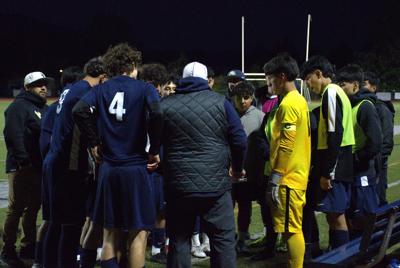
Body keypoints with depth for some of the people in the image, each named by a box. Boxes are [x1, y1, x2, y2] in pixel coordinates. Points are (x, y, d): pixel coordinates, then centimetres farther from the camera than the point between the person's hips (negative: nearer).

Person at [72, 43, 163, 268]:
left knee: (110, 233, 12)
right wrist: (155, 150, -8)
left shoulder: (101, 90, 8)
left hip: (108, 168, 4)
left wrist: (94, 143, 1)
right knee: (138, 233, 2)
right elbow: (156, 114, -20)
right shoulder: (144, 88, -1)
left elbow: (80, 110, -9)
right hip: (136, 167, -4)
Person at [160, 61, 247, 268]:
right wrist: (237, 168, 17)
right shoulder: (220, 102, 0)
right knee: (224, 239, 6)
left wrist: (164, 169, 23)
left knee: (179, 241, 11)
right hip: (215, 184, -2)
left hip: (178, 185, 2)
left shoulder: (165, 105, 4)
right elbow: (239, 140, 0)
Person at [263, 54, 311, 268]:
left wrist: (275, 179, -18)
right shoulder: (299, 100, 14)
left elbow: (286, 146, -20)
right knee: (293, 228, 14)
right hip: (296, 175, 10)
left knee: (291, 229, -5)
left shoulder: (289, 104, -15)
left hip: (288, 178, -10)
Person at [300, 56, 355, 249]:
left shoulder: (330, 93, -12)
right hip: (340, 165, 10)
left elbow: (334, 135, -19)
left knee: (336, 215, -6)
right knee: (335, 215, 14)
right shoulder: (337, 92, 17)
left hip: (334, 168, -10)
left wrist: (327, 172, -18)